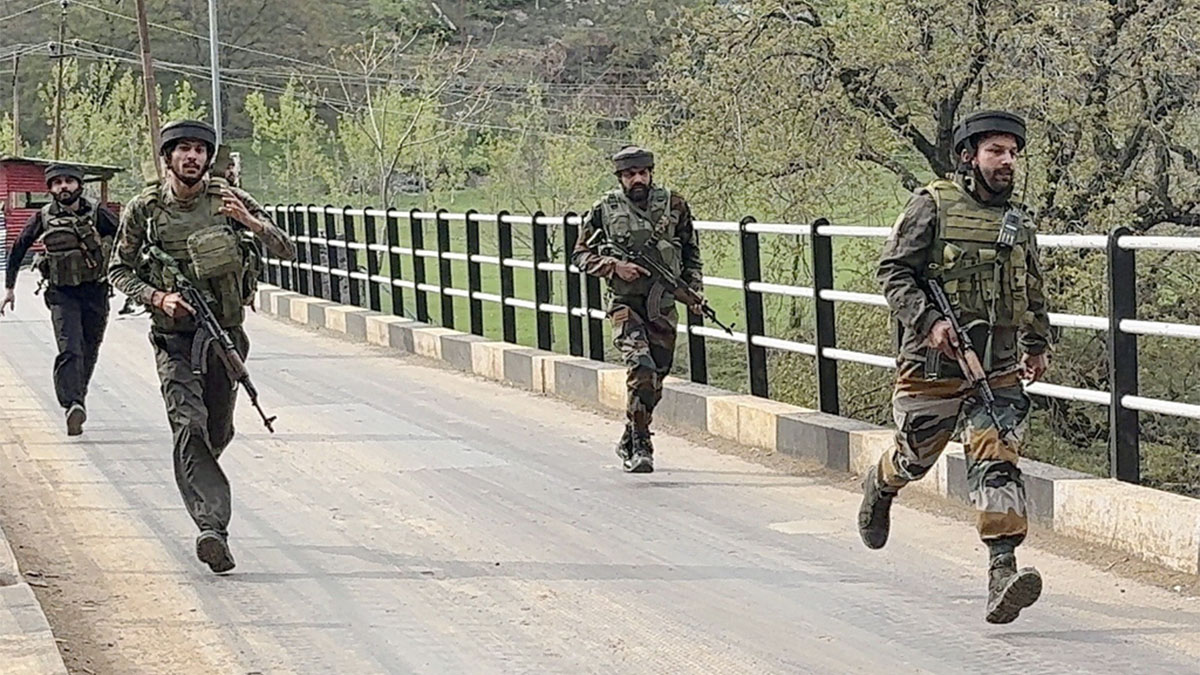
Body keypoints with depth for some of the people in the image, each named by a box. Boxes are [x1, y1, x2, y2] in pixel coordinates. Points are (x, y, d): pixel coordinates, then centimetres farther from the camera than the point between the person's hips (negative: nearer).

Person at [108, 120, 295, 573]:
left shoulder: (229, 200, -1)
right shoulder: (144, 209, -3)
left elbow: (286, 251, 0)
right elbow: (119, 271, 5)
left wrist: (250, 222, -19)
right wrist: (158, 297, -13)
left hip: (225, 333, 2)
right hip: (174, 337, -2)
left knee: (218, 432, 13)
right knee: (189, 427, -19)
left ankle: (197, 485, 46)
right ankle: (212, 526, -28)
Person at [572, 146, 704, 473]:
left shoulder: (674, 205, 5)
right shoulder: (604, 210, -1)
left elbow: (691, 252, 16)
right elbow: (580, 254, 4)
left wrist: (694, 289, 6)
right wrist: (614, 266, -12)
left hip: (664, 306, 3)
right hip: (626, 305, -3)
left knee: (656, 378, 8)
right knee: (642, 369, -22)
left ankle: (630, 442, 28)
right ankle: (641, 445, -15)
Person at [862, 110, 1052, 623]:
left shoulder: (1018, 221, 13)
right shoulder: (934, 205, -5)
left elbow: (1033, 292, 27)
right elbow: (893, 271, -8)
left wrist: (1037, 345, 25)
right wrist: (928, 321, -19)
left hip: (998, 369, 3)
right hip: (933, 364, -3)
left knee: (997, 460, -13)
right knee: (915, 457, 13)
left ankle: (1003, 570, -21)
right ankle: (879, 487, 48)